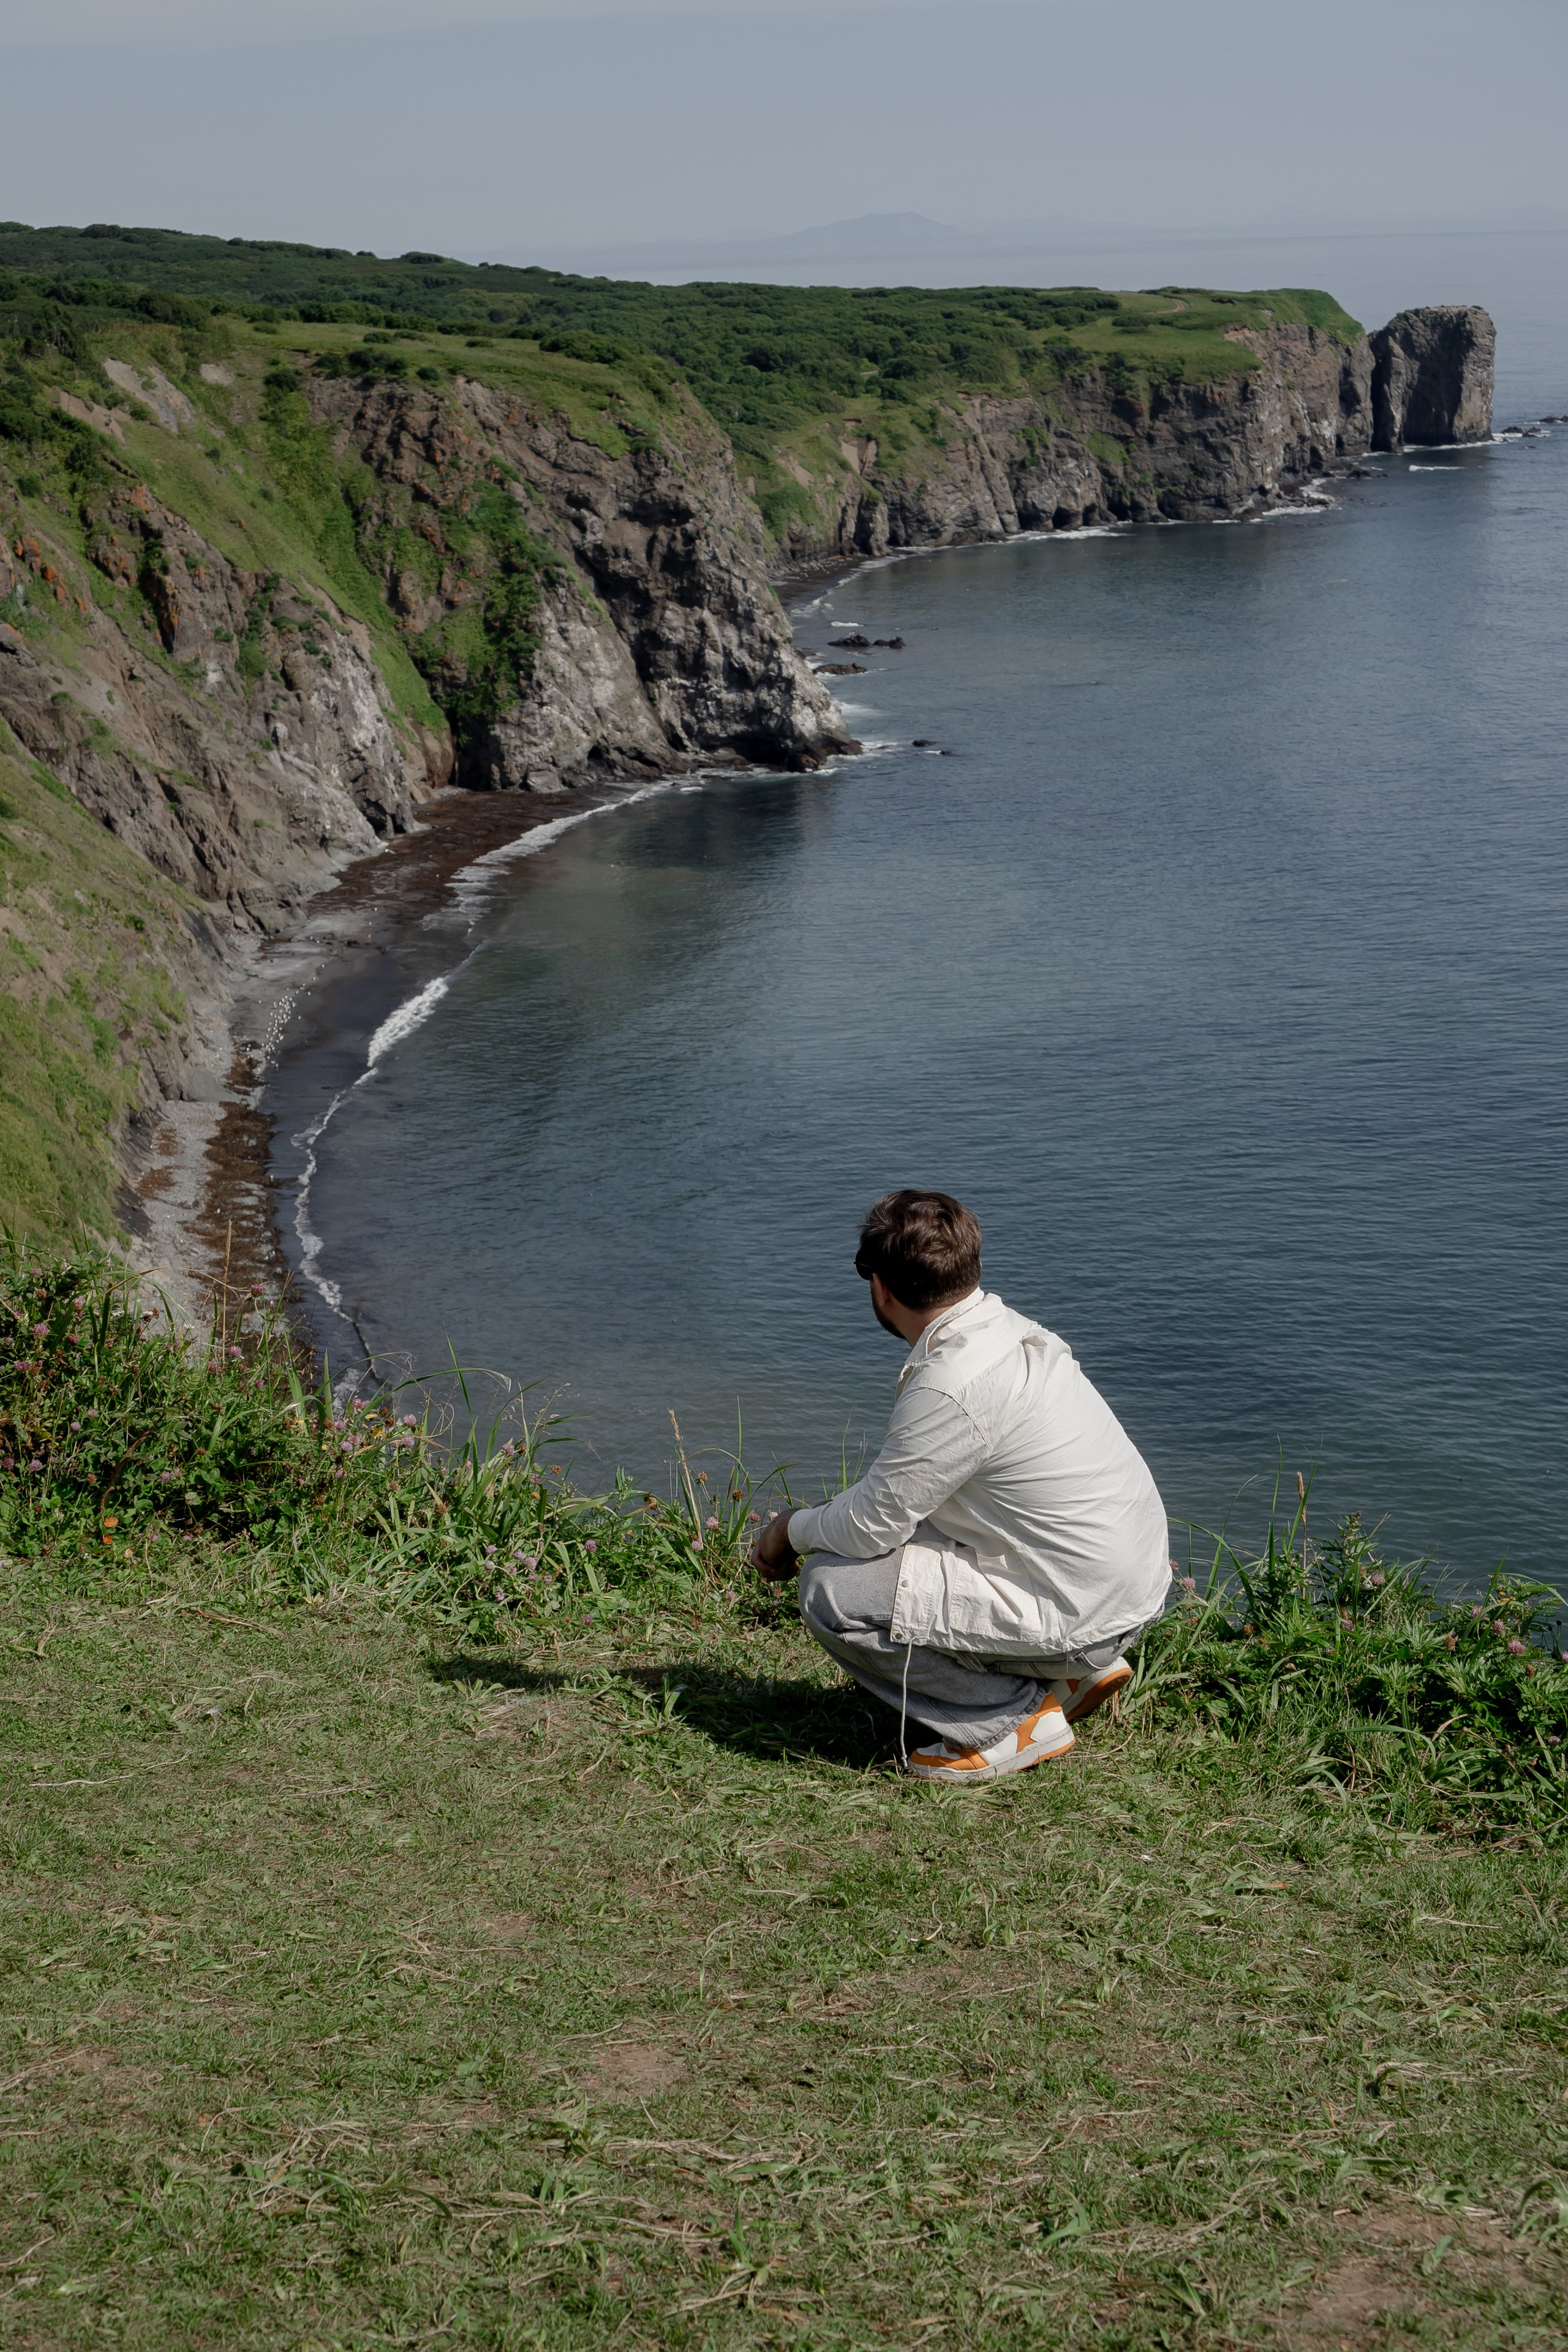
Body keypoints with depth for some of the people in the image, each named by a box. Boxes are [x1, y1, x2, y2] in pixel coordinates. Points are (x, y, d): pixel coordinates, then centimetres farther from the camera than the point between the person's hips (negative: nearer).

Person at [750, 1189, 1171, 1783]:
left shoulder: (952, 1388, -24)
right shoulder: (1011, 1331, 6)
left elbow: (872, 1525, -15)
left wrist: (794, 1529, 5)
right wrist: (817, 1521, 16)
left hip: (1082, 1615, -9)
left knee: (831, 1589, -12)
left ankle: (1015, 1718, -3)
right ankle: (1074, 1670, 18)